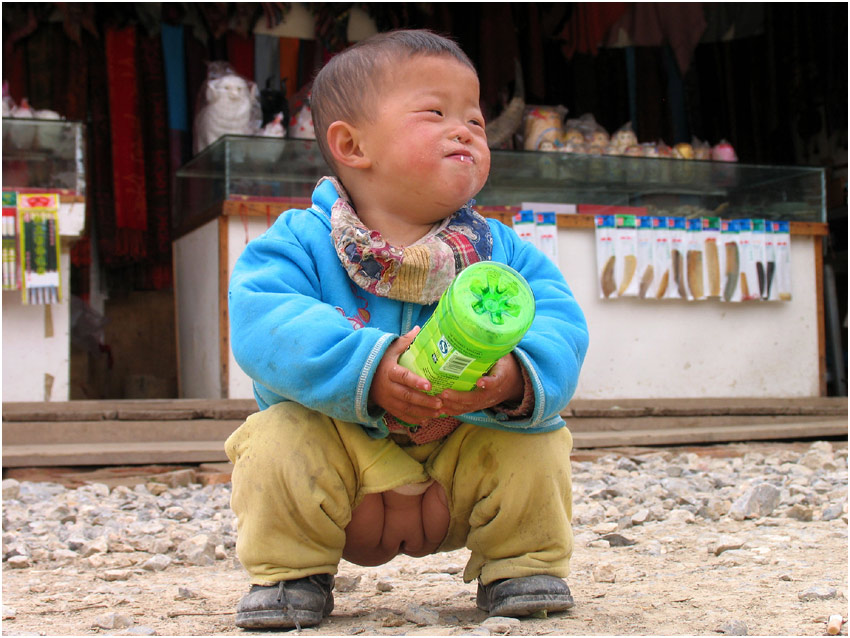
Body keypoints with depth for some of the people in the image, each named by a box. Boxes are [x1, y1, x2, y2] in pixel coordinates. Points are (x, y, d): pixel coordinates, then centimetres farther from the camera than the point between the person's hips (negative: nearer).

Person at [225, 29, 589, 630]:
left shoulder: (502, 251, -5)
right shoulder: (301, 242, -13)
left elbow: (558, 327, -15)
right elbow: (264, 325, -28)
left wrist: (518, 377, -40)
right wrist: (367, 371, -43)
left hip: (470, 444, 2)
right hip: (341, 443, -2)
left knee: (537, 447, -20)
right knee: (276, 444, -27)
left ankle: (522, 565, 8)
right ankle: (291, 571, 1)